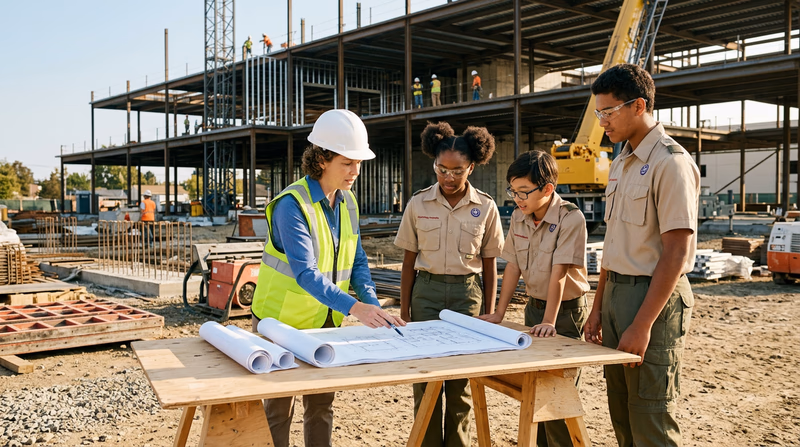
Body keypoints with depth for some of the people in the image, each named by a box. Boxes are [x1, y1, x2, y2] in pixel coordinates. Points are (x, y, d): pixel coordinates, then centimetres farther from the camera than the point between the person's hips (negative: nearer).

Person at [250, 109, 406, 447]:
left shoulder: (347, 202, 1)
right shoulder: (292, 204, -23)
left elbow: (357, 262, 3)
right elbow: (305, 272, -32)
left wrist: (373, 305, -13)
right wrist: (353, 307, -42)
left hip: (326, 321, 6)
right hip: (282, 321, -6)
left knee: (322, 405, 15)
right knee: (279, 407, 7)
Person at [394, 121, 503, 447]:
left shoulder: (485, 208, 0)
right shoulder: (419, 204, 0)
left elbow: (489, 264, 6)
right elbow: (409, 261, 5)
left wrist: (489, 315, 4)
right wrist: (404, 312, 4)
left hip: (467, 292, 0)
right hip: (427, 290, 0)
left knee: (461, 380, 5)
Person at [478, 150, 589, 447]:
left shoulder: (570, 219, -19)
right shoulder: (519, 217, 1)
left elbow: (559, 273, -25)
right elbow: (513, 267, 3)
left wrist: (549, 321, -28)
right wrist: (499, 314, 0)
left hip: (566, 310, -6)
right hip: (533, 307, 7)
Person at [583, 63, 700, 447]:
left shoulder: (670, 162, -14)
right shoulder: (620, 164, 14)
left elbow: (676, 253, -18)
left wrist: (643, 325, -21)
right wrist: (598, 307, 17)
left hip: (654, 297, -9)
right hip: (616, 293, 9)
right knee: (621, 416, 15)